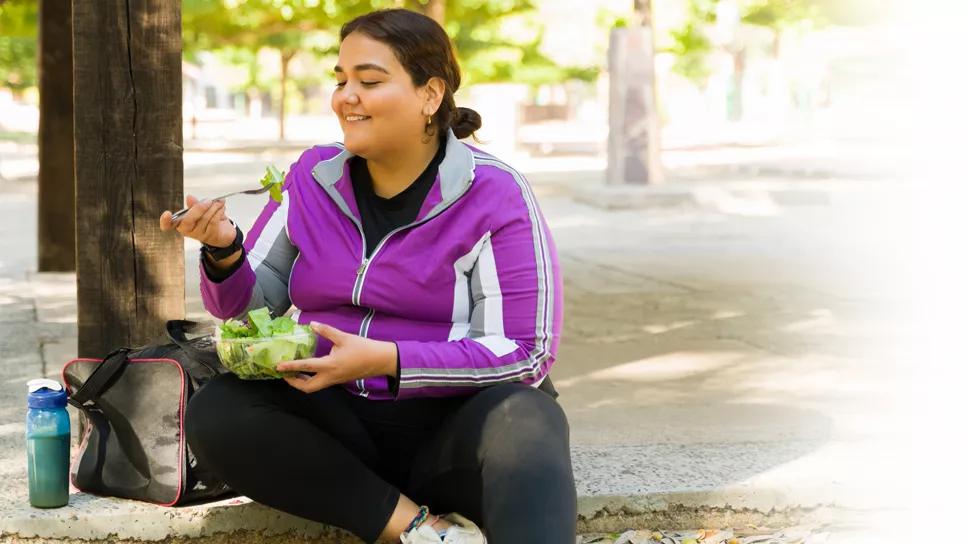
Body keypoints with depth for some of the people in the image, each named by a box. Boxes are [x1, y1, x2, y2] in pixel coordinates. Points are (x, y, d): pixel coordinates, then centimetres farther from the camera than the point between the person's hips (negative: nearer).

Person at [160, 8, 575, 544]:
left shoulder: (494, 196, -9)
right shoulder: (311, 178, 5)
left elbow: (523, 352, -14)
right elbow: (250, 306, 9)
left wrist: (385, 360, -25)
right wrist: (224, 250, -14)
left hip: (453, 425, -5)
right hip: (335, 422, 5)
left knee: (522, 421, -37)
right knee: (213, 413, -24)